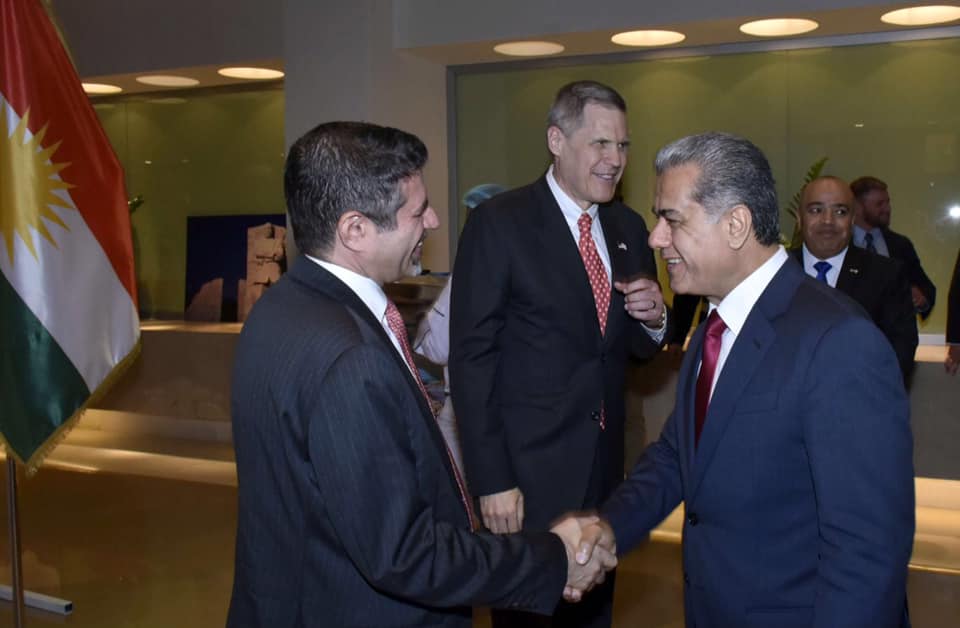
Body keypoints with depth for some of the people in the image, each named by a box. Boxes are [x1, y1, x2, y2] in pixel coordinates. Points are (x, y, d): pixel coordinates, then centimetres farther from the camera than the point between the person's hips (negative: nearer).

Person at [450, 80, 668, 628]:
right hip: (528, 470, -5)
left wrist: (653, 319, -9)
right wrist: (493, 481, -17)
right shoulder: (499, 223, -12)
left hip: (605, 468, 6)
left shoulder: (628, 227, 6)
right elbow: (472, 359, -14)